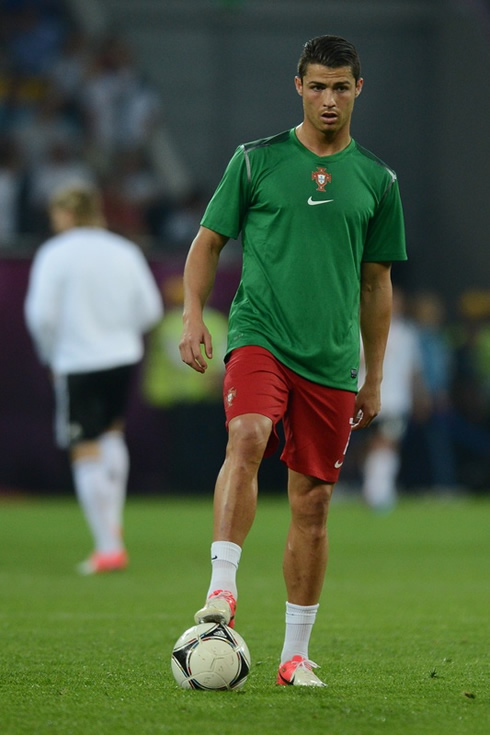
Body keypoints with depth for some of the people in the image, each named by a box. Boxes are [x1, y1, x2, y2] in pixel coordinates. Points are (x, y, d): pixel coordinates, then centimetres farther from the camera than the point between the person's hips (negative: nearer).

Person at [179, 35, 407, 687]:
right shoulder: (256, 161, 4)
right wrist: (193, 315, -7)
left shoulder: (376, 180, 10)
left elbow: (376, 282, 16)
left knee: (313, 503, 4)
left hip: (332, 361, 3)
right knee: (247, 438, -31)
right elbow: (208, 242, 9)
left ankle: (296, 654, 13)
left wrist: (374, 379, 15)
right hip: (259, 336, -2)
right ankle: (222, 589, -37)